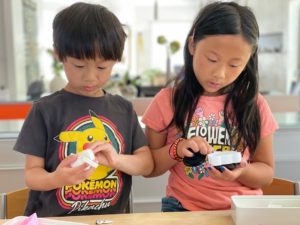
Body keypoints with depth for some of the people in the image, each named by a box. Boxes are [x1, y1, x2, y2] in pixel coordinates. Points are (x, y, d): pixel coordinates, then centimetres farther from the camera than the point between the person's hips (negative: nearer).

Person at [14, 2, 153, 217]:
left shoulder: (124, 109, 5)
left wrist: (116, 159, -13)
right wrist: (57, 178, -21)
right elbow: (31, 174, -1)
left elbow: (147, 164, 4)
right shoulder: (45, 110, -3)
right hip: (52, 217, -1)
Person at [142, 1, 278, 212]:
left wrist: (242, 172, -15)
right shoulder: (168, 100, -4)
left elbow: (266, 172, 6)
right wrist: (176, 150, -16)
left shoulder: (255, 105, -2)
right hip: (184, 208, -2)